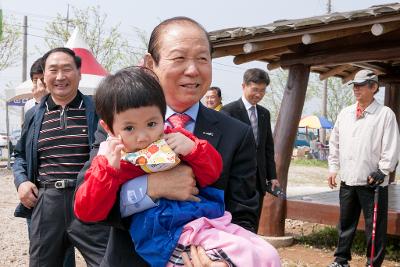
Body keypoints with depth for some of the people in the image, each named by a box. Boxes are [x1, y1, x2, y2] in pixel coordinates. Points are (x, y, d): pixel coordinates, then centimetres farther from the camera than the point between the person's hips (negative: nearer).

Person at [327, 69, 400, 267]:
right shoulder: (345, 114, 10)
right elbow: (335, 143, 16)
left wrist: (381, 171, -12)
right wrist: (333, 168, 11)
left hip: (373, 182, -5)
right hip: (347, 180, 5)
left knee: (375, 227, 3)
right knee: (346, 223, 15)